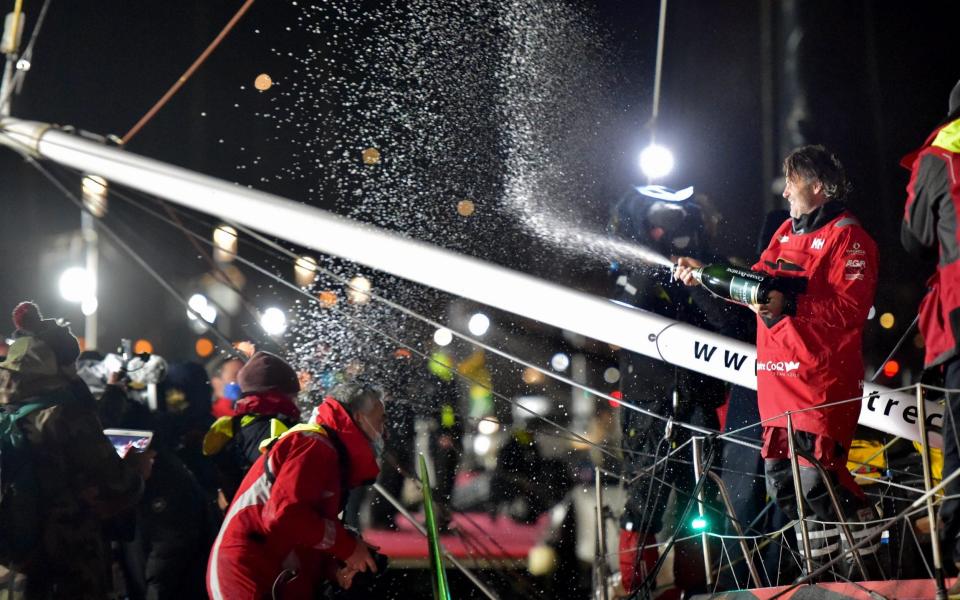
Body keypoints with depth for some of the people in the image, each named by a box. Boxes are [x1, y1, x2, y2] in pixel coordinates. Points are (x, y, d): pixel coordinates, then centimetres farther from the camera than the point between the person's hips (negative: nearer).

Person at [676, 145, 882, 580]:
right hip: (779, 376, 9)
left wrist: (789, 305, -24)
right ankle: (822, 564, 20)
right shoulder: (788, 231, 21)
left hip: (823, 376, -9)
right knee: (780, 480, 9)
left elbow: (849, 307, -17)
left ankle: (863, 566, -6)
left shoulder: (846, 236, -7)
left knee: (817, 473, -17)